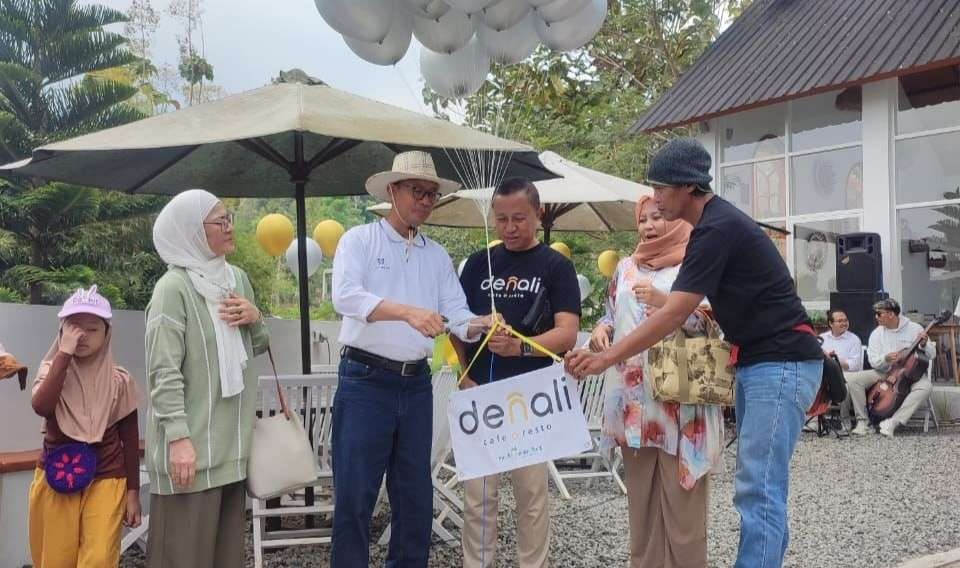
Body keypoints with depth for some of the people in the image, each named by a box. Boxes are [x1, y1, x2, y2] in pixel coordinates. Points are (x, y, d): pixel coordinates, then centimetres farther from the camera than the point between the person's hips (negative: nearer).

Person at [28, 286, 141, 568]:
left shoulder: (120, 380, -3)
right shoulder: (52, 370, -1)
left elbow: (130, 439, 4)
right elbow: (41, 406, -24)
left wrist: (133, 492, 4)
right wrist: (64, 353, -22)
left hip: (106, 481, -1)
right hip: (56, 481, 1)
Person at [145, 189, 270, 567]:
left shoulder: (237, 278, 11)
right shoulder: (174, 288, -12)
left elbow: (256, 347, 21)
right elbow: (164, 373, -16)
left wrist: (255, 319, 0)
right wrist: (178, 437, -22)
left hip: (231, 440, 7)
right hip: (191, 442, -7)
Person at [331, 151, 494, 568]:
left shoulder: (438, 256, 13)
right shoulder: (360, 240, -2)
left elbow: (457, 315, 4)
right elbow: (345, 296, -20)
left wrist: (479, 326, -19)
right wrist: (407, 311, -32)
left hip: (416, 384, 5)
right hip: (365, 381, -5)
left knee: (415, 493, 13)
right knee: (355, 492, -1)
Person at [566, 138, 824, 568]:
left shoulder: (716, 229, -18)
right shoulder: (716, 224, 14)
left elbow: (674, 315, -21)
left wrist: (606, 358, -19)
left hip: (782, 364, -10)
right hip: (757, 363, 10)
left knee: (758, 491, -10)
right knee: (760, 486, 12)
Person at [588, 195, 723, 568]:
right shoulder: (626, 268, 15)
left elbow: (709, 321, -9)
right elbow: (612, 317, 19)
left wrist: (664, 301, -22)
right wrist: (600, 330, -3)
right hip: (634, 398, 5)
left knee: (681, 492, -2)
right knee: (641, 491, 10)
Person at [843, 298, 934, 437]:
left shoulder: (915, 329, -3)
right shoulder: (877, 333, 2)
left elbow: (932, 355, 1)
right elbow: (873, 361, -3)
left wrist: (924, 345, -21)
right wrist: (886, 359, -24)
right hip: (884, 374, 2)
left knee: (925, 386, -36)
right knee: (852, 378, -21)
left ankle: (892, 422, -35)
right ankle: (863, 421, -10)